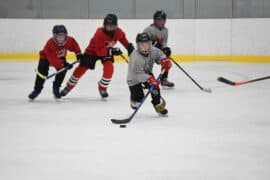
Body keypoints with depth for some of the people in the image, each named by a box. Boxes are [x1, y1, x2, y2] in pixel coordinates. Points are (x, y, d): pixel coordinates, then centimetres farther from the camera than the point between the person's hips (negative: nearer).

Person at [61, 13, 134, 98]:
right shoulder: (99, 34, -38)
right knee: (82, 68, 3)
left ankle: (102, 88, 4)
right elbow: (99, 51, -39)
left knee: (109, 68, -20)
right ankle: (69, 87, 23)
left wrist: (129, 47, -7)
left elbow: (123, 38, 5)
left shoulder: (118, 32, -21)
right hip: (93, 50, -3)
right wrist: (111, 51, -48)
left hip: (108, 51, 3)